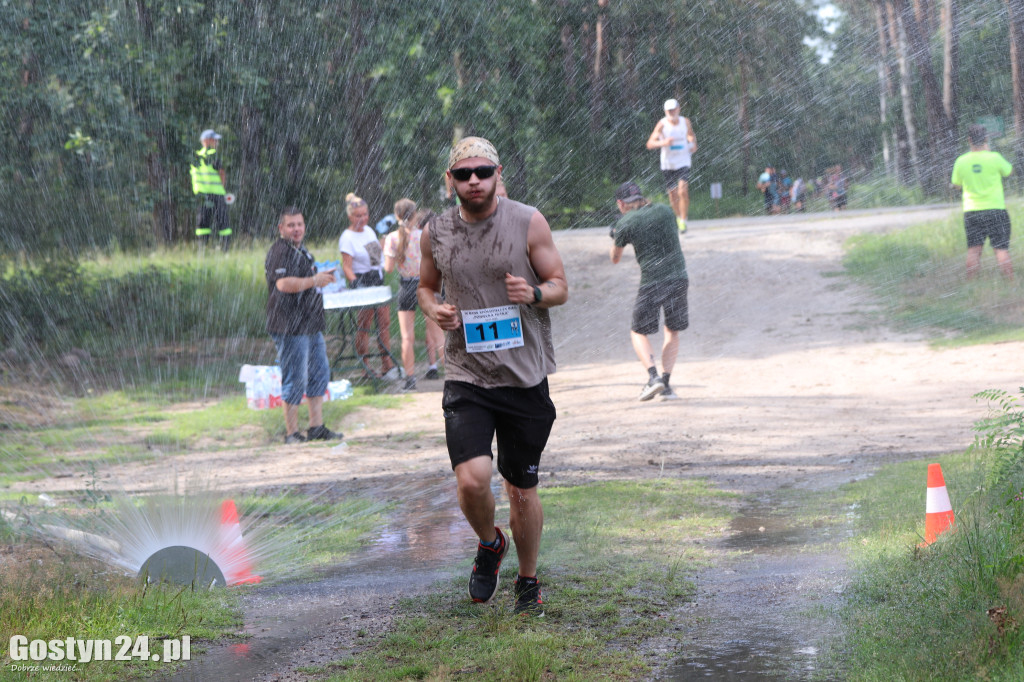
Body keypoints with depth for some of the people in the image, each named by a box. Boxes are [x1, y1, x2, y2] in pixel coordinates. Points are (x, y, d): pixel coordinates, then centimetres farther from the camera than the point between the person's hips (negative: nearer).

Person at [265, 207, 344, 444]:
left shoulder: (301, 251, 20)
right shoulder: (280, 252, -13)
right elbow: (283, 284, -28)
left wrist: (321, 277, 17)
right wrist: (314, 281, -18)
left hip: (311, 325, 10)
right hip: (290, 327, -10)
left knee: (319, 374, 15)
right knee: (295, 380, -6)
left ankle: (316, 427, 23)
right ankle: (291, 433, 1)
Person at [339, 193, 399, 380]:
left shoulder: (369, 231, 12)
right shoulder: (347, 238, -10)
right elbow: (347, 266, -16)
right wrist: (355, 283, -28)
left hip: (378, 280, 7)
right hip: (362, 283, -7)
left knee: (384, 323, 5)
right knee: (363, 326, -5)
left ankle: (387, 365, 10)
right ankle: (365, 368, 1)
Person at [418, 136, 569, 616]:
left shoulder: (528, 223, -2)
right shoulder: (435, 233, 3)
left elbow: (560, 287, 4)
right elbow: (426, 285, 20)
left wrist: (534, 292, -19)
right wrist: (433, 309, -4)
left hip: (525, 377, 0)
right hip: (467, 376, 0)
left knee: (522, 490, 7)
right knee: (472, 479, -17)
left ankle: (528, 581, 30)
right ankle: (489, 545, 16)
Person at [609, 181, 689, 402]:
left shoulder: (626, 223, -2)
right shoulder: (663, 210, 9)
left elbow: (615, 259, 10)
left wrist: (616, 238, 28)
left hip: (652, 282, -4)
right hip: (679, 277, 4)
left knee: (638, 332, 10)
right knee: (673, 331, 16)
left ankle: (653, 376, -10)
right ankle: (666, 383, 8)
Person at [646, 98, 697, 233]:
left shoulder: (685, 122, -1)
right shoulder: (662, 124, -11)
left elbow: (691, 134, 22)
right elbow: (650, 144, -16)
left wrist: (693, 145, 2)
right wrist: (663, 143, -34)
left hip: (683, 162, 0)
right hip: (667, 164, 0)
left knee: (683, 191, -17)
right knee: (672, 193, 7)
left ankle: (683, 221, -7)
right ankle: (678, 217, 31)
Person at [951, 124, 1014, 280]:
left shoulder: (961, 161, -2)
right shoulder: (994, 158, -10)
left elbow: (956, 183, 11)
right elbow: (1008, 171, 9)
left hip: (971, 211, 2)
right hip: (995, 209, -2)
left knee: (973, 251, 5)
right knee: (1001, 249, 0)